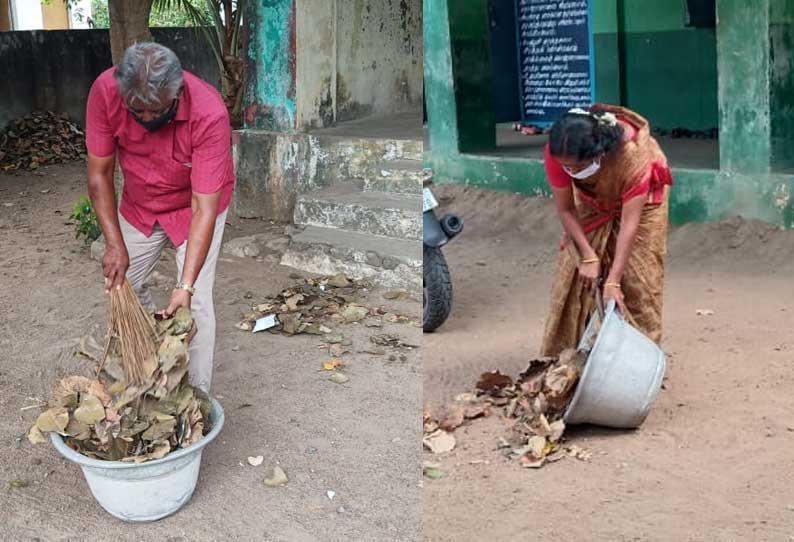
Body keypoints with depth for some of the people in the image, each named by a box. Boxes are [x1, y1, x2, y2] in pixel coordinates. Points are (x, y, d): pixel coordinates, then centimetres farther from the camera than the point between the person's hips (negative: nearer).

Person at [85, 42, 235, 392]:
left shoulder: (210, 114, -38)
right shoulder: (105, 91, -28)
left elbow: (204, 209, -36)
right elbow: (99, 174, -17)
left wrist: (186, 286, -41)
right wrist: (115, 244, -24)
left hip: (194, 204, -4)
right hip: (139, 204, 4)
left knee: (196, 302, -10)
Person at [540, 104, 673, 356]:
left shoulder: (634, 155, -43)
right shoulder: (557, 154, -35)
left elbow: (629, 223, -39)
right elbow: (565, 209, -22)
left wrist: (613, 281, -40)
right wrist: (588, 256, -27)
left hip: (638, 197, -3)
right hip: (593, 201, 3)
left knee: (637, 275, -6)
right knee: (574, 271, -2)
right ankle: (562, 354, 9)